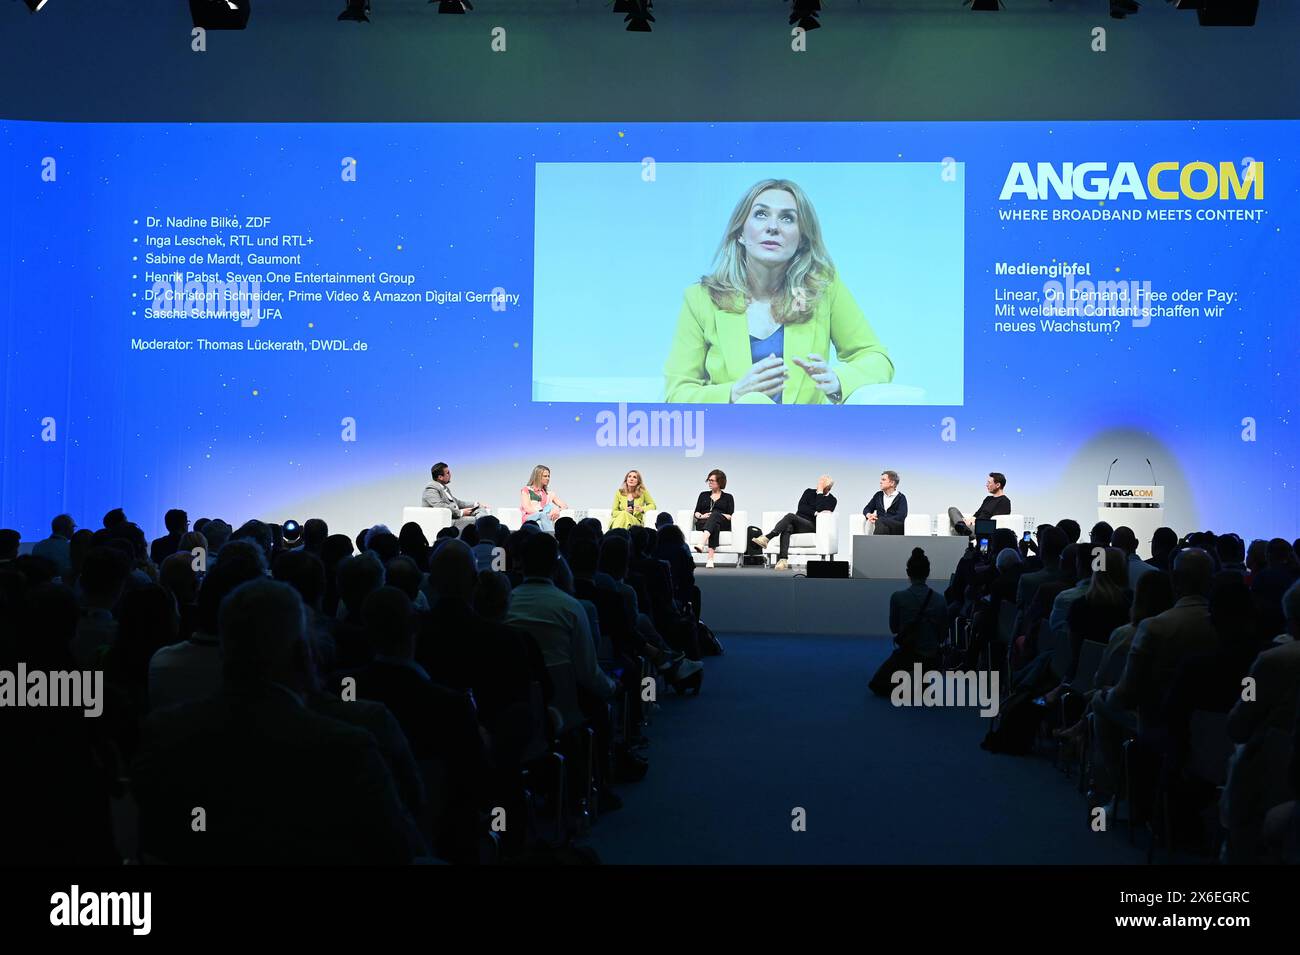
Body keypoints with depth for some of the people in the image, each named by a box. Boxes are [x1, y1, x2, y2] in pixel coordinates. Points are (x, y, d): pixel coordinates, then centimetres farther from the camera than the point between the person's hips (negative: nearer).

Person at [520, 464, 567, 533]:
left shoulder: (549, 494, 26)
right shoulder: (526, 490, 13)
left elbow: (565, 506, 16)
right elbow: (527, 508, -3)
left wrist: (557, 510, -10)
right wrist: (542, 512, -18)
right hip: (530, 519, -3)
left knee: (550, 505, -29)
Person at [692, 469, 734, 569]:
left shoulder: (728, 497, 19)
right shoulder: (703, 495, 27)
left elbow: (730, 516, 5)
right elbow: (696, 513, 18)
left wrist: (712, 516, -12)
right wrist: (701, 516, -7)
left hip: (722, 524, -1)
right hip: (703, 523, 1)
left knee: (715, 514, -39)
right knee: (715, 526, -38)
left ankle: (702, 543, -63)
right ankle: (710, 558, -59)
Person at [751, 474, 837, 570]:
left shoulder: (831, 500, 5)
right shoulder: (809, 492, 17)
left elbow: (820, 511, -14)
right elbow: (801, 507, 4)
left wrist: (820, 491, -11)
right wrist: (815, 513, -10)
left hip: (811, 526, -3)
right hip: (796, 523, 3)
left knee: (790, 516, -32)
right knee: (787, 528, -36)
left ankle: (767, 538, -39)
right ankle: (783, 560, -52)